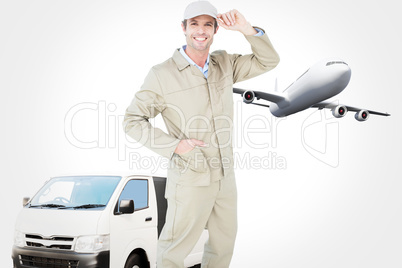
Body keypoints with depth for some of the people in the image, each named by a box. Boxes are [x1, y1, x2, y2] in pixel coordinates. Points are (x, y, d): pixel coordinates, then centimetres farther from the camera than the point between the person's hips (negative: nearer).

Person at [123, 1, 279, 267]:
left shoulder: (225, 64, 3)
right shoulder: (162, 74, -13)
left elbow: (268, 61, 6)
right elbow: (132, 121, -9)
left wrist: (247, 29, -9)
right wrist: (174, 145, -19)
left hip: (225, 176, 6)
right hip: (190, 181, -6)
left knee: (224, 244, 22)